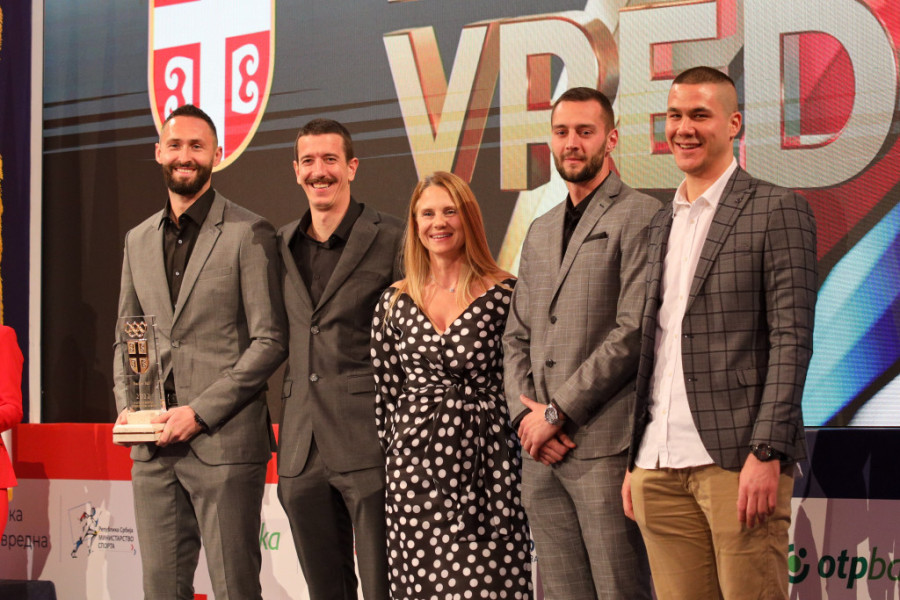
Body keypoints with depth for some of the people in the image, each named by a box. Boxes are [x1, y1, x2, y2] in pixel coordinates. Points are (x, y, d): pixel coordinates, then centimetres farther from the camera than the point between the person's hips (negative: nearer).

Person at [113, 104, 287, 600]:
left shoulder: (248, 234, -3)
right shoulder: (138, 241, 16)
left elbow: (269, 341, -7)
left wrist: (200, 412, -13)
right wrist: (126, 406, 4)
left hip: (224, 442, -5)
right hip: (153, 447, 6)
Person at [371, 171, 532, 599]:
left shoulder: (504, 294, 0)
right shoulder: (395, 302, 10)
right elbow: (385, 393, 13)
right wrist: (391, 454, 10)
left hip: (486, 467, -3)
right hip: (415, 467, 3)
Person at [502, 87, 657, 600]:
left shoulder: (640, 217, -4)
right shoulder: (540, 233, 21)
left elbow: (634, 330, -13)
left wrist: (557, 412, -12)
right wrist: (525, 414, 1)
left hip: (605, 444, -7)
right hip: (542, 450, 7)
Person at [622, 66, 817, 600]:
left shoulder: (777, 210, -1)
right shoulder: (662, 225, 19)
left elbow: (791, 339, -8)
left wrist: (766, 453, -16)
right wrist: (636, 456, 14)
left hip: (736, 458, -6)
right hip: (661, 465, 6)